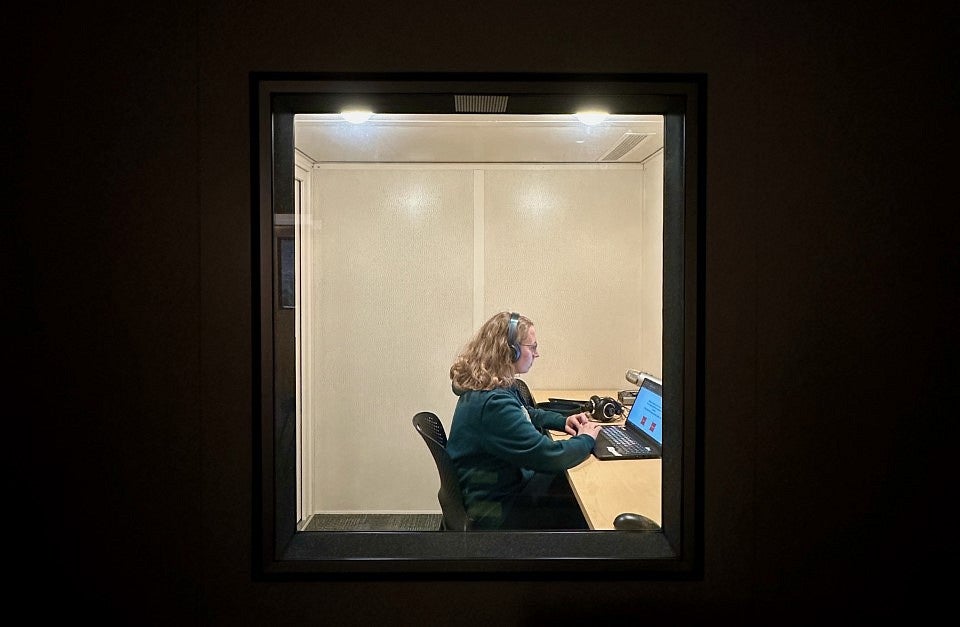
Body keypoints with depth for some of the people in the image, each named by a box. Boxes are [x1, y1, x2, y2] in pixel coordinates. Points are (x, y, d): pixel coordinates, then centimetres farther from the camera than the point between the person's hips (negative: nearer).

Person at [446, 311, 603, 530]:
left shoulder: (490, 386, 2)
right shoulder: (492, 402, -30)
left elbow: (526, 414, 23)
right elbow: (550, 457, -29)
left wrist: (563, 421, 6)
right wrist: (586, 439, -10)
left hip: (511, 482, 10)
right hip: (495, 509, -10)